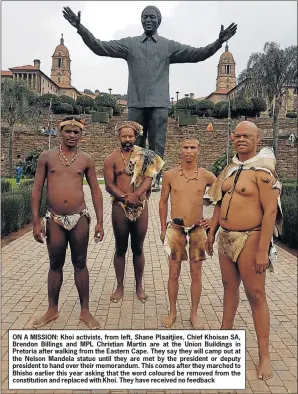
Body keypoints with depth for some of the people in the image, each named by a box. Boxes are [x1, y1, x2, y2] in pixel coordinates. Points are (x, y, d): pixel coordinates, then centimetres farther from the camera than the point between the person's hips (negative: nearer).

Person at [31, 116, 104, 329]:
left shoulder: (86, 159, 2)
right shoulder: (47, 157, 2)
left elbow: (96, 190, 5)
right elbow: (37, 190, 2)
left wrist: (100, 222, 0)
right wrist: (36, 221, -3)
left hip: (79, 218, 0)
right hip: (54, 219, 0)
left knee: (80, 263, 8)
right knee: (55, 265, 12)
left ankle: (85, 310, 20)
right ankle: (52, 309, 29)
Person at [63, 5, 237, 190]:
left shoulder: (169, 46, 10)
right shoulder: (129, 43, 11)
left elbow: (198, 54, 4)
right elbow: (100, 47, 5)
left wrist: (218, 43, -11)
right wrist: (80, 28, -7)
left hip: (159, 103, -1)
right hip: (136, 103, 1)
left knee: (157, 145, -1)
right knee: (136, 144, 5)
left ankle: (155, 180, 6)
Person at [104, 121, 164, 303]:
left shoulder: (143, 156, 4)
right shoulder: (111, 158, 1)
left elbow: (149, 176, -7)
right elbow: (109, 185, -5)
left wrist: (136, 194, -22)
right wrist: (125, 197, -18)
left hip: (141, 207, 1)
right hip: (120, 207, 0)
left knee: (138, 248, 12)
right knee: (121, 248, 10)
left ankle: (139, 286, 27)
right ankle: (120, 287, 25)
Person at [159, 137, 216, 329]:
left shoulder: (206, 175, -3)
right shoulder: (170, 175, -2)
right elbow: (163, 202, 6)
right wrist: (163, 229, 5)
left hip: (198, 230, 0)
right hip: (176, 229, 0)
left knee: (196, 274, 9)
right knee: (174, 273, 9)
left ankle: (194, 314, 26)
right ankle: (172, 312, 27)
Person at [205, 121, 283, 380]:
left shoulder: (263, 170, -13)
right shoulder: (230, 169, 10)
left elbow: (271, 211, -18)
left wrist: (263, 250, -21)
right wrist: (212, 232, 15)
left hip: (250, 239, -7)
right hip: (226, 238, 7)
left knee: (256, 295, 2)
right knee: (230, 286, 18)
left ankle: (264, 354, 15)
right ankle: (226, 331, 36)